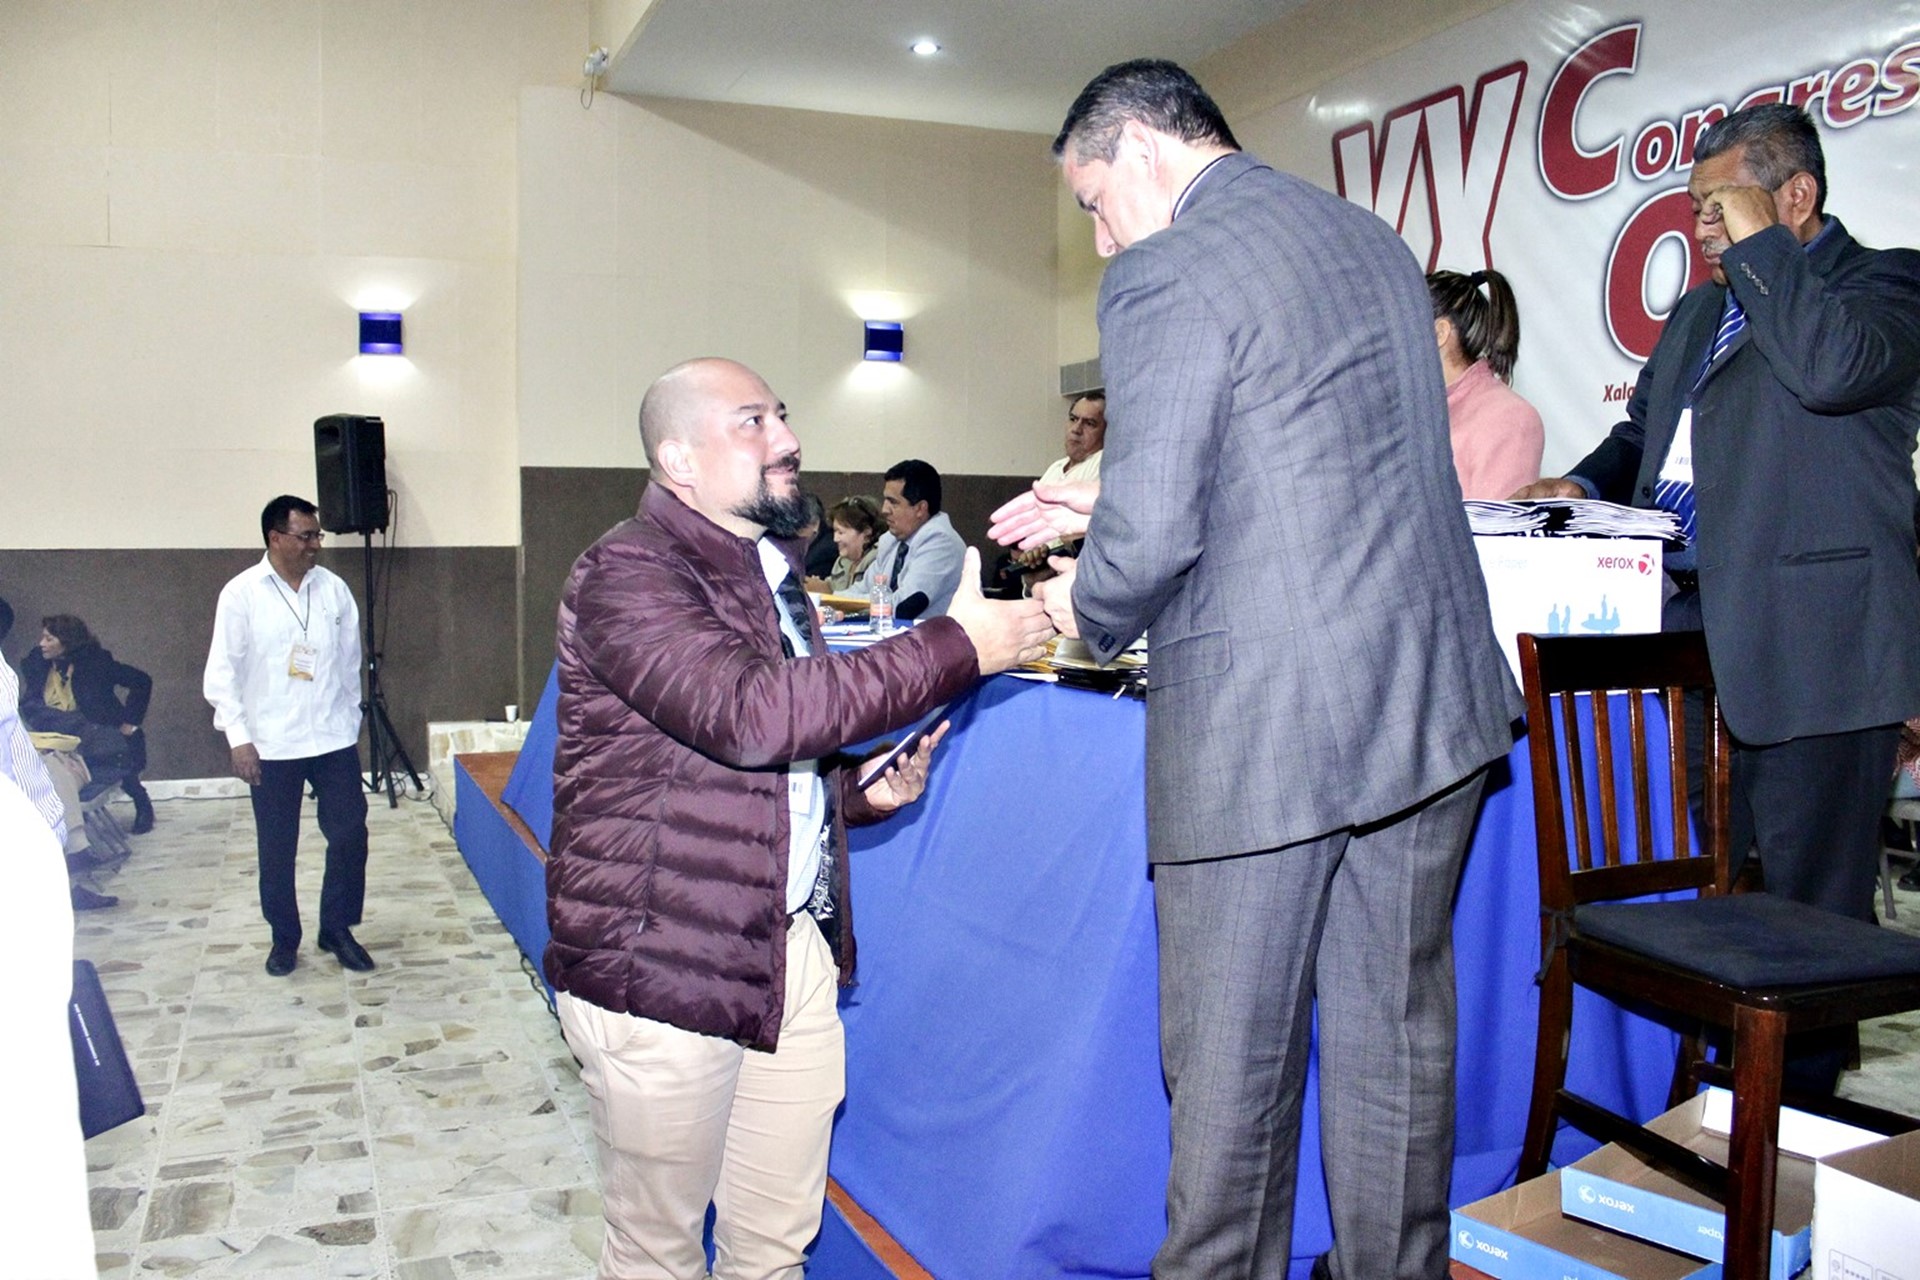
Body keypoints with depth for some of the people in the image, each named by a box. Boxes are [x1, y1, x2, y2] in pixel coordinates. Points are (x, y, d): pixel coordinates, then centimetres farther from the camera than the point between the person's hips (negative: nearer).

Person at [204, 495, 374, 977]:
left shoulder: (334, 589, 3)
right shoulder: (241, 593, -5)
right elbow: (223, 672, -5)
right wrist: (239, 738, -10)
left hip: (335, 739, 2)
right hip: (271, 746, -2)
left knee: (350, 835, 2)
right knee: (276, 848, 8)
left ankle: (337, 928, 20)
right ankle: (284, 938, 24)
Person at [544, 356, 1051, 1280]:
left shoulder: (774, 571, 16)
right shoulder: (627, 572, -13)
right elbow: (749, 714, -30)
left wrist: (859, 794, 6)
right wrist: (958, 648, -25)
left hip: (795, 950, 7)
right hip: (663, 963, -7)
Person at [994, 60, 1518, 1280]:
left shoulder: (1166, 275, -11)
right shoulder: (1376, 239, 15)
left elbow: (1151, 537, -19)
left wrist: (1085, 608, 4)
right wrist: (1103, 509, 21)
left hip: (1262, 730, -8)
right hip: (1433, 706, 8)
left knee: (1232, 1060, 8)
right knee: (1395, 1035, 18)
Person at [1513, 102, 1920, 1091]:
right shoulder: (1700, 310, 22)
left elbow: (1833, 367, -23)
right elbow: (1642, 431, 29)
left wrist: (1758, 242, -12)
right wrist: (1584, 485, 8)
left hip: (1810, 649, -8)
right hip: (1693, 640, 8)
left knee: (1808, 904, 0)